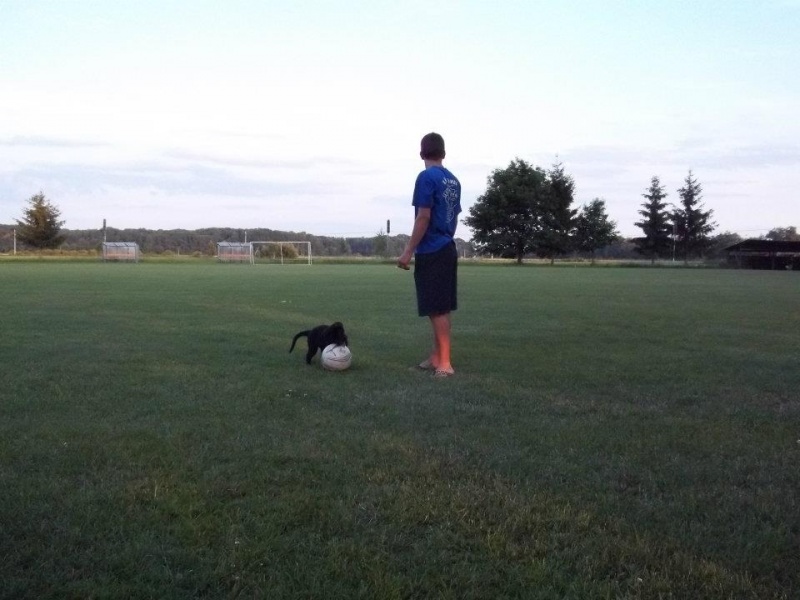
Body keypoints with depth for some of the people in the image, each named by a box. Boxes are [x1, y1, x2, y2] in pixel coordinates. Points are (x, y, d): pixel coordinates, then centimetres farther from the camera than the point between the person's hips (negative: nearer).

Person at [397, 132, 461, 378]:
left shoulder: (426, 177, -12)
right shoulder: (453, 180, 12)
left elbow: (423, 217, -16)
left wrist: (408, 251, -13)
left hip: (431, 252, -8)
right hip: (448, 249, 8)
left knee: (438, 309, -6)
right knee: (441, 307, 13)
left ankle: (445, 363, -4)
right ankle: (437, 356, 21)